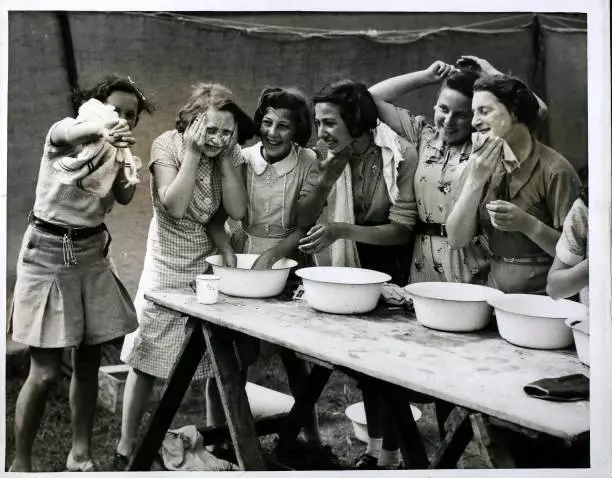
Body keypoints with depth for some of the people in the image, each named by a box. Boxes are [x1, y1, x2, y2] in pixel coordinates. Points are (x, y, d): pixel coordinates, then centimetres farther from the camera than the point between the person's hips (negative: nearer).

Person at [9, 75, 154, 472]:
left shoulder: (116, 150, 9)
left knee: (88, 362, 9)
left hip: (92, 253, 6)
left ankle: (81, 454, 24)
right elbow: (71, 132, -35)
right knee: (46, 372, -6)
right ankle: (20, 463, 12)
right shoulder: (64, 131, -8)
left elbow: (124, 197, -8)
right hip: (48, 253, -6)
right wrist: (103, 129, -55)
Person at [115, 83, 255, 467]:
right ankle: (126, 445, 16)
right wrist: (193, 153, -25)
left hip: (212, 263, 3)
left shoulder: (230, 153, -4)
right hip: (168, 266, -3)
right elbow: (175, 207, -24)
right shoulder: (167, 145, -15)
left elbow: (237, 210, -13)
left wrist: (225, 157, -17)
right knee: (146, 359, 2)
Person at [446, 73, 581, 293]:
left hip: (543, 298, -5)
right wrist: (475, 181, -10)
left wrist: (526, 224, -21)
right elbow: (456, 239, 0)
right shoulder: (487, 166, 8)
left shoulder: (554, 170, -8)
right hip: (495, 297, 5)